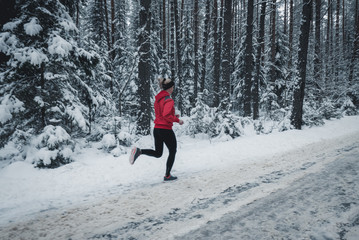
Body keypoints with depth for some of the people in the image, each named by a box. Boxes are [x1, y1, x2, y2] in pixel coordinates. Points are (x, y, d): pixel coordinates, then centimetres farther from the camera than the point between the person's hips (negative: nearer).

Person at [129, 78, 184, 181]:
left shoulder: (158, 99, 12)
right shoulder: (169, 100, -15)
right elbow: (166, 115, -26)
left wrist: (173, 116, 16)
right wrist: (177, 120, -13)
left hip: (156, 129, 8)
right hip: (166, 129, -8)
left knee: (158, 153, 18)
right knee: (172, 152, 13)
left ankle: (139, 151, -6)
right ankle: (167, 175, 19)